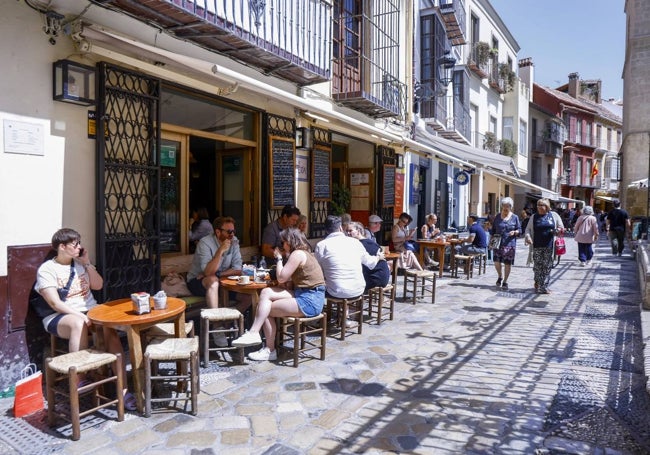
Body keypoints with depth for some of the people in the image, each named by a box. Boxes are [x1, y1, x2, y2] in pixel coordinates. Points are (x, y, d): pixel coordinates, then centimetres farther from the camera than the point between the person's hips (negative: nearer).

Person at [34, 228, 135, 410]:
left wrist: (87, 263, -3)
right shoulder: (47, 269, -4)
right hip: (61, 317, -4)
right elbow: (55, 303, -13)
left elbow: (98, 286, 6)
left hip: (90, 311, 4)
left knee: (109, 327, -28)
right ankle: (80, 380, -31)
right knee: (78, 324, -40)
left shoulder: (80, 263, 12)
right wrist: (81, 315, -24)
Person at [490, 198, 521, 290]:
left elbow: (519, 230, 7)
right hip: (497, 243, 1)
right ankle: (500, 276, 22)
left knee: (507, 263, 2)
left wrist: (515, 232, -14)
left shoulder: (515, 218, 4)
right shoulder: (497, 217, 8)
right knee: (496, 261, -6)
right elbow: (493, 230, 14)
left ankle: (505, 281, 17)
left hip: (509, 244, -1)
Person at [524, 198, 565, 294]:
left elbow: (561, 227, 13)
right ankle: (538, 285, 16)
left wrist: (557, 230, -10)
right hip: (537, 246, 0)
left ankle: (544, 286, 12)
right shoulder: (534, 217, 8)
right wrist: (528, 236, -10)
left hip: (549, 246, 0)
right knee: (537, 266, 3)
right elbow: (528, 229, 10)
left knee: (547, 266, 3)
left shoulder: (554, 215, 6)